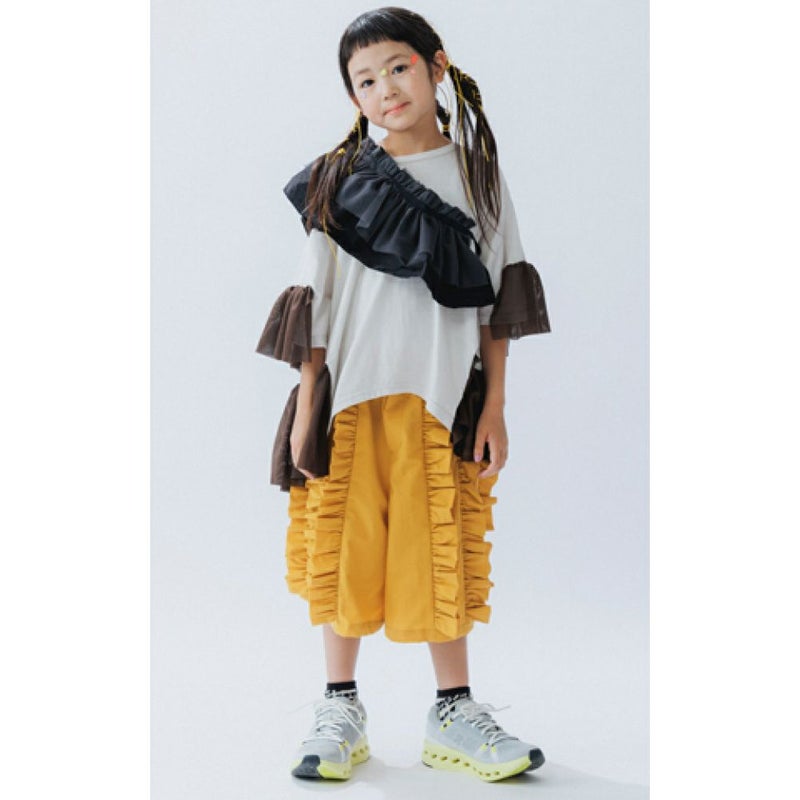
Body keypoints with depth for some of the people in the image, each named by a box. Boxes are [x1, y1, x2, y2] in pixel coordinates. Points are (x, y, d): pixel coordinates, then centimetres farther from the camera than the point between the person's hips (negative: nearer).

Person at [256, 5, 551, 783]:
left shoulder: (477, 172, 6)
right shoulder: (339, 181, 4)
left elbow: (495, 301, 5)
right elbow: (314, 305, 3)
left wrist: (493, 408, 1)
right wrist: (305, 412, -2)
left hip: (443, 397, 0)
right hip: (350, 396, 0)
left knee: (443, 554, 5)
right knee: (344, 551, 6)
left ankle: (454, 714, 19)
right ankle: (340, 710, 21)